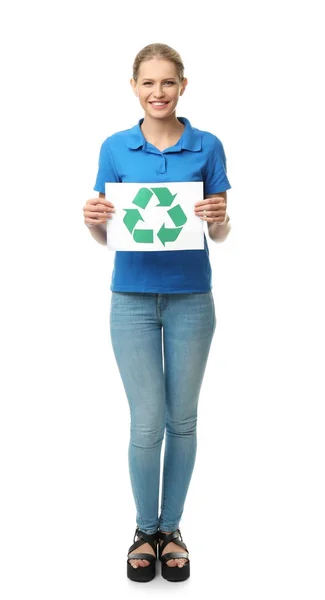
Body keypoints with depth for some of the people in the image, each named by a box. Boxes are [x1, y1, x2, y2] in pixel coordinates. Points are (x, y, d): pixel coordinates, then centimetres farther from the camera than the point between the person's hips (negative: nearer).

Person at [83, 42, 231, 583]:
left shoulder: (207, 147, 1)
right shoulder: (115, 148, 2)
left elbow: (221, 235, 2)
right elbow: (103, 235, 4)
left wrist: (218, 219, -20)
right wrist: (94, 220, -18)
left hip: (191, 298, 1)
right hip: (133, 298, 0)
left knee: (182, 420, 9)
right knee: (147, 422, -1)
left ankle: (171, 527, 27)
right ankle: (145, 529, 22)